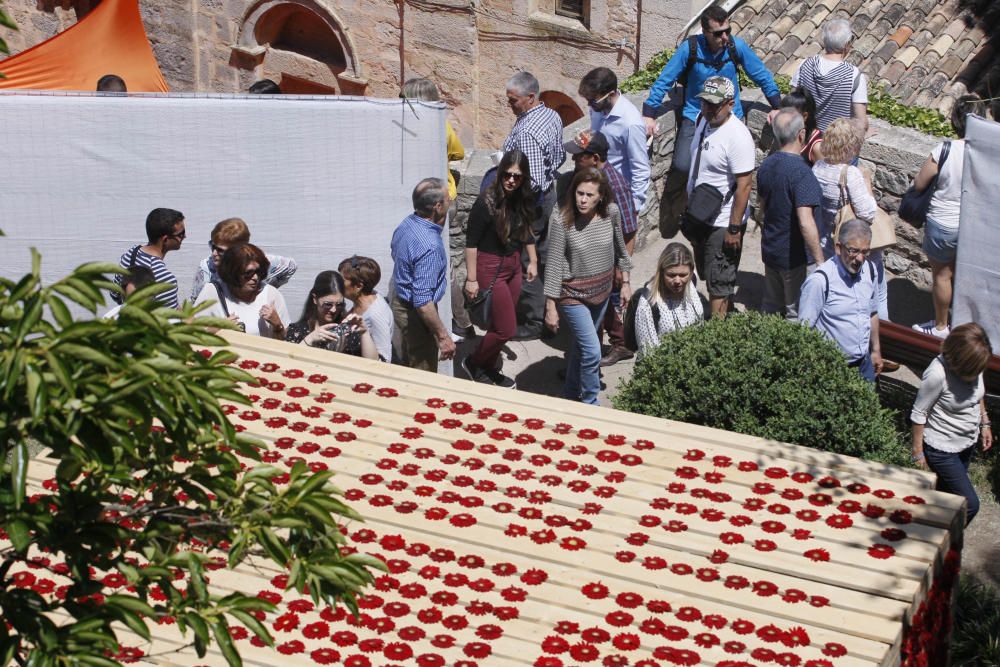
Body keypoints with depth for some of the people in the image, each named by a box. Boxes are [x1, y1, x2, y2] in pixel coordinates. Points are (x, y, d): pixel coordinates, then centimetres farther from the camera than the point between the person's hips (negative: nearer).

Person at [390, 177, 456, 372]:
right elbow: (423, 302, -33)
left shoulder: (407, 223, -4)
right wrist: (443, 336, -26)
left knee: (409, 367, 26)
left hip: (400, 303, 9)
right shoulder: (429, 246, -33)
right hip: (415, 314, -9)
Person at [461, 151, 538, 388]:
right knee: (507, 329, -4)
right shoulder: (486, 203, -22)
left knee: (500, 324, 15)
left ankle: (488, 368, 33)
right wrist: (472, 279, -17)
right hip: (490, 268, -7)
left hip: (513, 265, 7)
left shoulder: (523, 199, -2)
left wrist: (532, 261, 15)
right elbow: (471, 242, -17)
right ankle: (473, 363, 18)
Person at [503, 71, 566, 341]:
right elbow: (560, 157, 11)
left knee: (523, 264, 4)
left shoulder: (526, 132, -30)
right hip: (549, 193, 9)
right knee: (543, 257, 22)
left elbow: (533, 181, -30)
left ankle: (533, 322, 13)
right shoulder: (552, 116, 0)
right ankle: (549, 307, 36)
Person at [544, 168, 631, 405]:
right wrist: (551, 307, -14)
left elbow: (620, 248, 6)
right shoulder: (561, 219, -23)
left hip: (602, 290, 4)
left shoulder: (611, 212, -12)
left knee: (580, 344, 21)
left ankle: (571, 395, 41)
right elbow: (555, 264, -17)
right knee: (592, 351, -10)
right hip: (573, 293, -4)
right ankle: (590, 404, 9)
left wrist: (625, 282, 12)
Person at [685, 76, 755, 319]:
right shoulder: (705, 122, 2)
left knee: (719, 284, 1)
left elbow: (744, 185, -24)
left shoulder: (737, 136, -24)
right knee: (707, 276, 21)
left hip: (723, 223, -9)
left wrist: (734, 229, -23)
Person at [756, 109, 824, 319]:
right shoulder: (801, 172, -25)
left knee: (771, 307, 21)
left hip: (770, 249, 7)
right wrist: (820, 260, -25)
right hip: (794, 255, -7)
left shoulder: (766, 165, -1)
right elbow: (805, 223, -30)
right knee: (796, 313, 8)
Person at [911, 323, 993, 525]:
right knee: (969, 504, -5)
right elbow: (919, 414, -20)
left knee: (945, 493, 21)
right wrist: (918, 453, -15)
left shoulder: (974, 364, -10)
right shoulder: (937, 374, -30)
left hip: (967, 443, 7)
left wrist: (984, 424, 13)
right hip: (942, 449, -7)